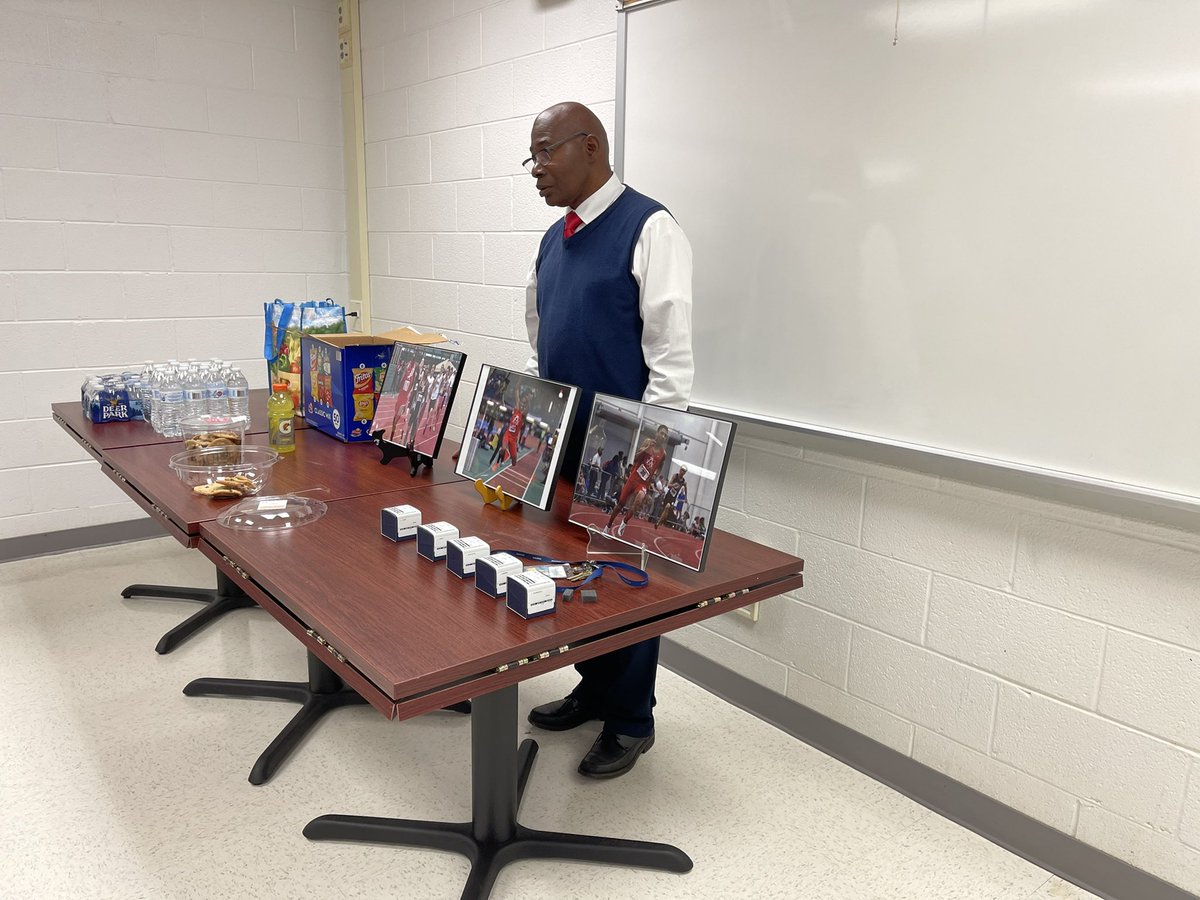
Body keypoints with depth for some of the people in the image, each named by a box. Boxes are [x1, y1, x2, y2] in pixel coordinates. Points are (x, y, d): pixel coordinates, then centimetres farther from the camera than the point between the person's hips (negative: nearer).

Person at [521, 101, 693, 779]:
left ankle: (632, 723, 25)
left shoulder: (649, 229, -12)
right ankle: (593, 689, 39)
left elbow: (672, 355, -17)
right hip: (561, 443, 8)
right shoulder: (553, 240, 12)